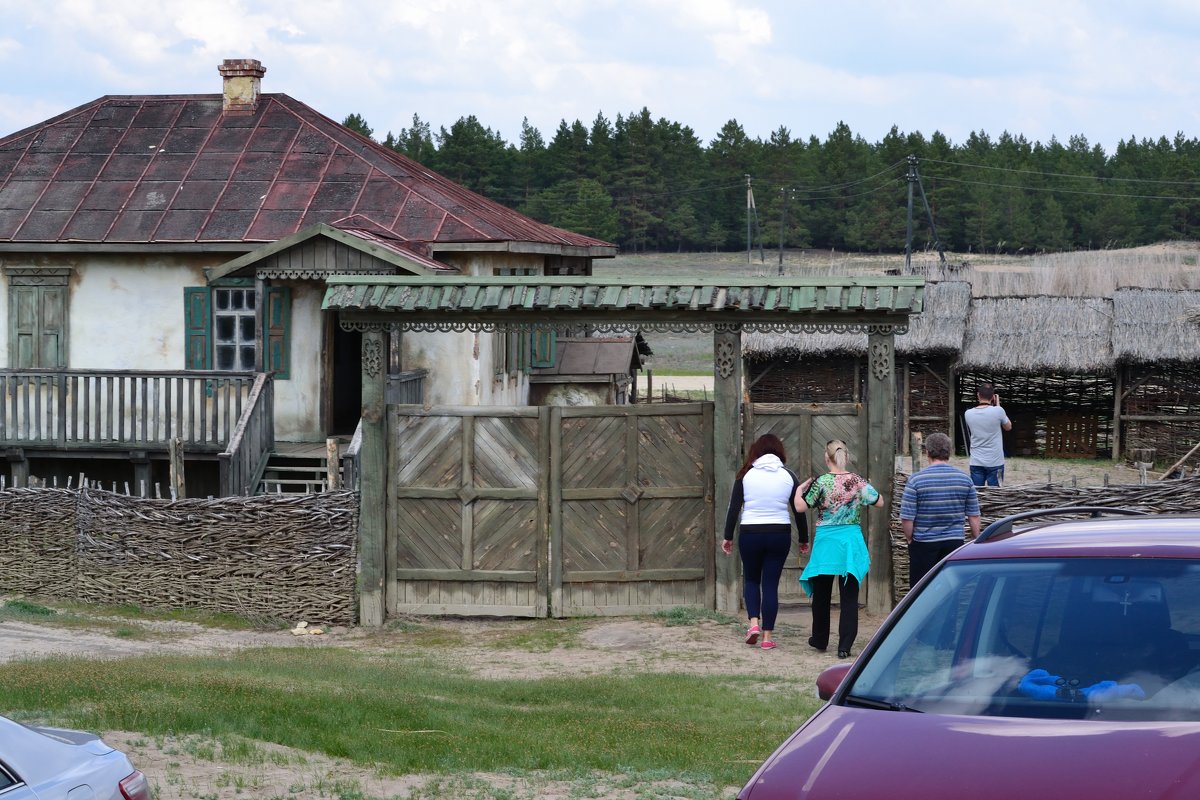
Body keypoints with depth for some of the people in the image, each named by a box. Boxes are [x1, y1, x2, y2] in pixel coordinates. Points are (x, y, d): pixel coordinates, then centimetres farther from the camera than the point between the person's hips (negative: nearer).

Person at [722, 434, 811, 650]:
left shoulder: (746, 475, -2)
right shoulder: (788, 476, 0)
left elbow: (734, 508, -3)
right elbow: (799, 511, 3)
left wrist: (728, 537, 5)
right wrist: (803, 540, 14)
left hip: (750, 535, 0)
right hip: (779, 535, 1)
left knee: (751, 579, 18)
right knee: (771, 583, 6)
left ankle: (754, 622, -1)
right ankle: (767, 635, 4)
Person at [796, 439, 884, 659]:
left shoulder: (821, 482, -9)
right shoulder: (858, 481, -3)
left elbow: (801, 507, -9)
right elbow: (879, 502, 4)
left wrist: (799, 490, 10)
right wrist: (867, 488, 23)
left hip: (826, 542, -1)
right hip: (851, 543, 1)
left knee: (821, 594, 16)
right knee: (849, 597, 2)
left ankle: (820, 640, 29)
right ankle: (845, 646, -5)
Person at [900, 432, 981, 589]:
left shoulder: (916, 480, -11)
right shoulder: (965, 479, -1)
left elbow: (907, 517, -11)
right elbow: (974, 516, 3)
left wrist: (909, 539, 5)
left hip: (924, 544, -3)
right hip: (955, 543, 3)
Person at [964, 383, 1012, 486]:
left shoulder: (968, 414, -3)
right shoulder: (998, 411, -12)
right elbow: (1008, 427, 7)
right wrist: (998, 405, 10)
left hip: (976, 462, 2)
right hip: (994, 462, -2)